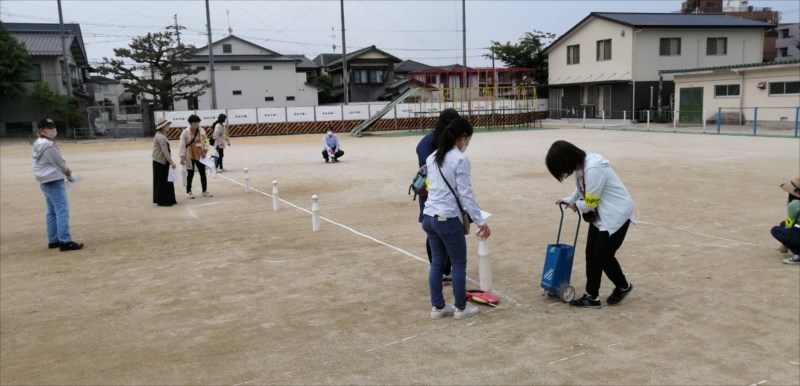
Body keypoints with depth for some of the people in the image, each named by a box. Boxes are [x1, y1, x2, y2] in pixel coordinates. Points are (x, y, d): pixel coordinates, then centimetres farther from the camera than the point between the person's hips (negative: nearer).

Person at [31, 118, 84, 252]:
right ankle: (65, 242, -10)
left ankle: (53, 240, 23)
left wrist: (65, 169, -1)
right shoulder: (49, 145, -20)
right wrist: (68, 175, 1)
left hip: (45, 182, 11)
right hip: (54, 181, -11)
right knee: (62, 210, -9)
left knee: (52, 212, 16)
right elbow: (58, 162, -15)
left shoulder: (39, 144, 13)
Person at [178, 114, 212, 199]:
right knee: (190, 174, 5)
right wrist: (182, 157, -15)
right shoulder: (185, 132, -11)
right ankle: (188, 192, 18)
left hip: (200, 156, 4)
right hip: (190, 157, -4)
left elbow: (205, 141, 8)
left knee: (203, 173, 9)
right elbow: (182, 145, -11)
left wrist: (205, 151, -6)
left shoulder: (202, 131, 1)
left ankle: (205, 191, 21)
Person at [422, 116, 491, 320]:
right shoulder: (460, 159, -13)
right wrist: (481, 221, -9)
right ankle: (461, 308, 21)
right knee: (459, 264, 9)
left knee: (437, 262, 15)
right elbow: (465, 195, -15)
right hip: (448, 219, -7)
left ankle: (438, 307, 23)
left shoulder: (432, 158, 10)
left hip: (429, 217, 8)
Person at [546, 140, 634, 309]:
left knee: (603, 254, -3)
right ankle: (592, 297, 12)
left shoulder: (593, 170, -30)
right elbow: (581, 190, 16)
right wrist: (567, 200, 1)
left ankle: (623, 286, 22)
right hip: (600, 214, 9)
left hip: (617, 213, -9)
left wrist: (576, 205, -5)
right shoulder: (580, 165, -1)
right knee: (591, 253, 5)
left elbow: (590, 204, -24)